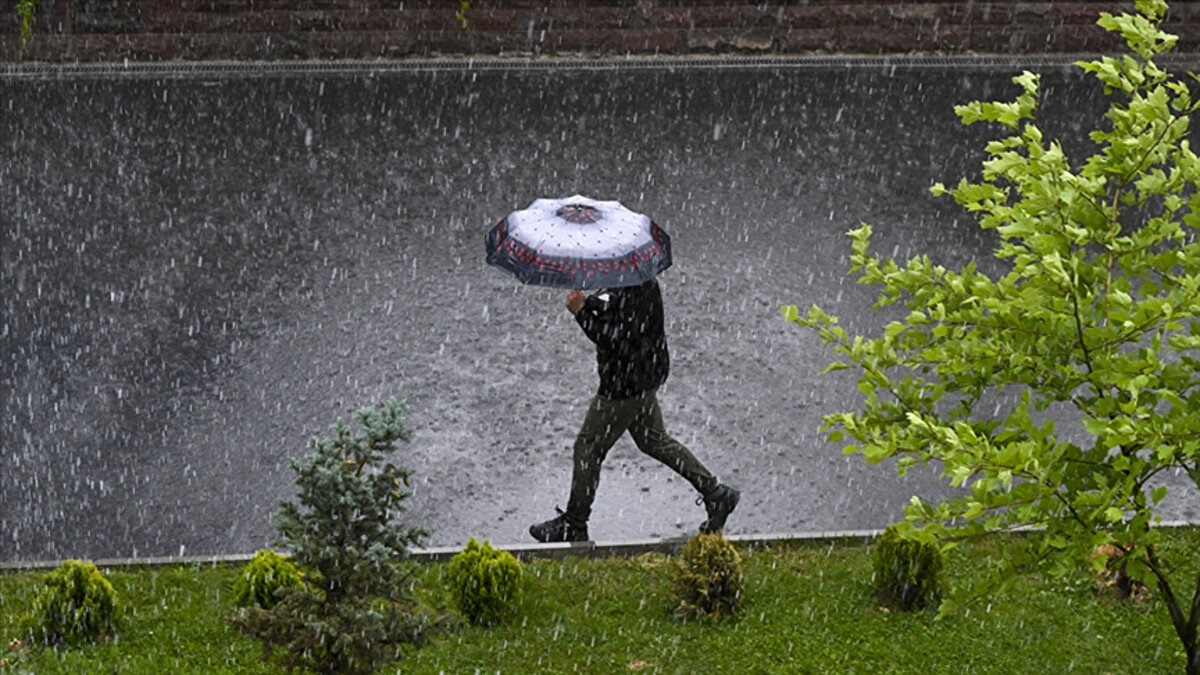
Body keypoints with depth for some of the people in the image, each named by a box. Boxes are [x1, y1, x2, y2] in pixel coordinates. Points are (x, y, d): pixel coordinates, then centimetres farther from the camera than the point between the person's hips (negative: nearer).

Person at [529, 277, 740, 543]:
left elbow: (616, 340, -32)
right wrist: (588, 304, -9)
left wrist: (581, 311, -28)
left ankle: (573, 526, 13)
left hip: (628, 384, -11)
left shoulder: (638, 293, -28)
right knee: (653, 439, 21)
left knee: (588, 447, 1)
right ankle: (715, 493, 26)